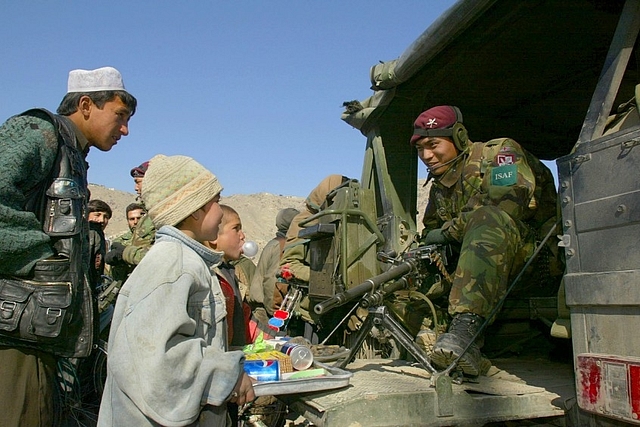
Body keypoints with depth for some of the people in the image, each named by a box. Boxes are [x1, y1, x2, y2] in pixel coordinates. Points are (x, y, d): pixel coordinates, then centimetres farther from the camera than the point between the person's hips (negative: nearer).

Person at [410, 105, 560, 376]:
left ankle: (466, 327, -50)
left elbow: (510, 199, -20)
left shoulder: (499, 152, 0)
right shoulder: (439, 188, 21)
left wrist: (450, 231, -14)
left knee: (487, 218, -37)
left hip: (535, 257, -7)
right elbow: (431, 236, 17)